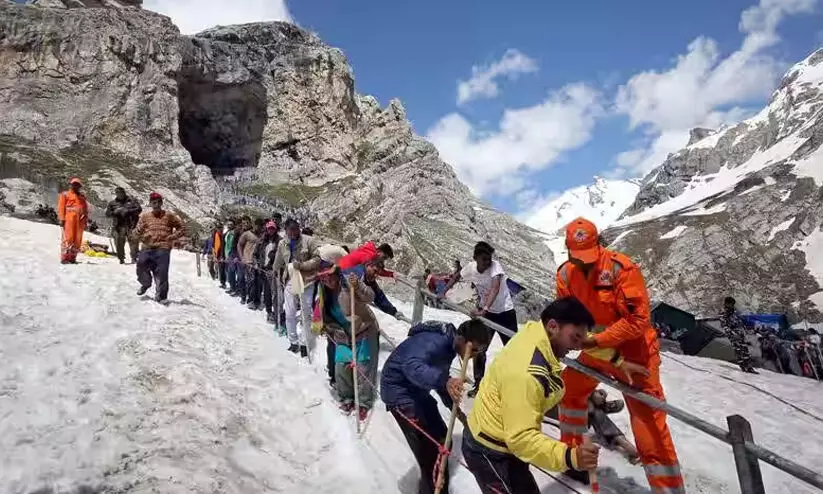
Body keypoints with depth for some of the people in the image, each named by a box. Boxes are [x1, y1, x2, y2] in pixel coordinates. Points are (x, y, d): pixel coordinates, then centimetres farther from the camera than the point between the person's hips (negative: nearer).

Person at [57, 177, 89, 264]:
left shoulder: (82, 196, 23)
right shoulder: (65, 195, 10)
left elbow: (86, 209, 22)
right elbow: (61, 207, 3)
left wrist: (86, 220, 14)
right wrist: (62, 219, -6)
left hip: (80, 220, 5)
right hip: (69, 219, -5)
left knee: (78, 239, 1)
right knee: (68, 238, -11)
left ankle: (72, 258, 6)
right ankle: (64, 258, -9)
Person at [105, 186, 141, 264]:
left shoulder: (132, 200, 10)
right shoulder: (112, 203, 15)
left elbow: (139, 209, 1)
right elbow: (107, 214, 12)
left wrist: (128, 211, -12)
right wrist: (115, 212, -9)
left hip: (131, 225, -1)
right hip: (118, 226, 2)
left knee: (133, 241, -11)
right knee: (119, 243, -2)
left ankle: (134, 258, -8)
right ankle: (121, 259, 9)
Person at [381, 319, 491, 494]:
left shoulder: (448, 345, 2)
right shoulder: (434, 341, -27)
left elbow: (439, 375, 15)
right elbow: (412, 366, -45)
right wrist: (445, 381, -58)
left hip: (416, 389, 9)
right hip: (399, 389, -9)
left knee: (441, 440, 13)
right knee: (430, 447, -12)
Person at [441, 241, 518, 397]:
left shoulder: (495, 266, -27)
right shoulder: (470, 267, -12)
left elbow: (495, 288, -44)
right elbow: (456, 276, 10)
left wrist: (483, 310, -56)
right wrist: (444, 292, 1)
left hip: (505, 312, -4)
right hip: (486, 312, 4)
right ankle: (478, 384, 18)